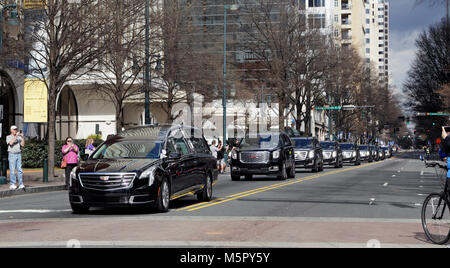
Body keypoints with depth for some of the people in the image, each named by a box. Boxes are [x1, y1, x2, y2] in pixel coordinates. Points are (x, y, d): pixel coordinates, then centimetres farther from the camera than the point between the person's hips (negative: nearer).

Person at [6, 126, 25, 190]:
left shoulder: (19, 137, 12)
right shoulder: (8, 137, 2)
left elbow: (23, 145, 0)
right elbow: (11, 143, -18)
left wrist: (22, 137, -11)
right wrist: (16, 136, -21)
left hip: (18, 154, 4)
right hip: (12, 155, -4)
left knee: (20, 170, 0)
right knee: (12, 170, -4)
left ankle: (21, 184, 0)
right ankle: (12, 185, 0)